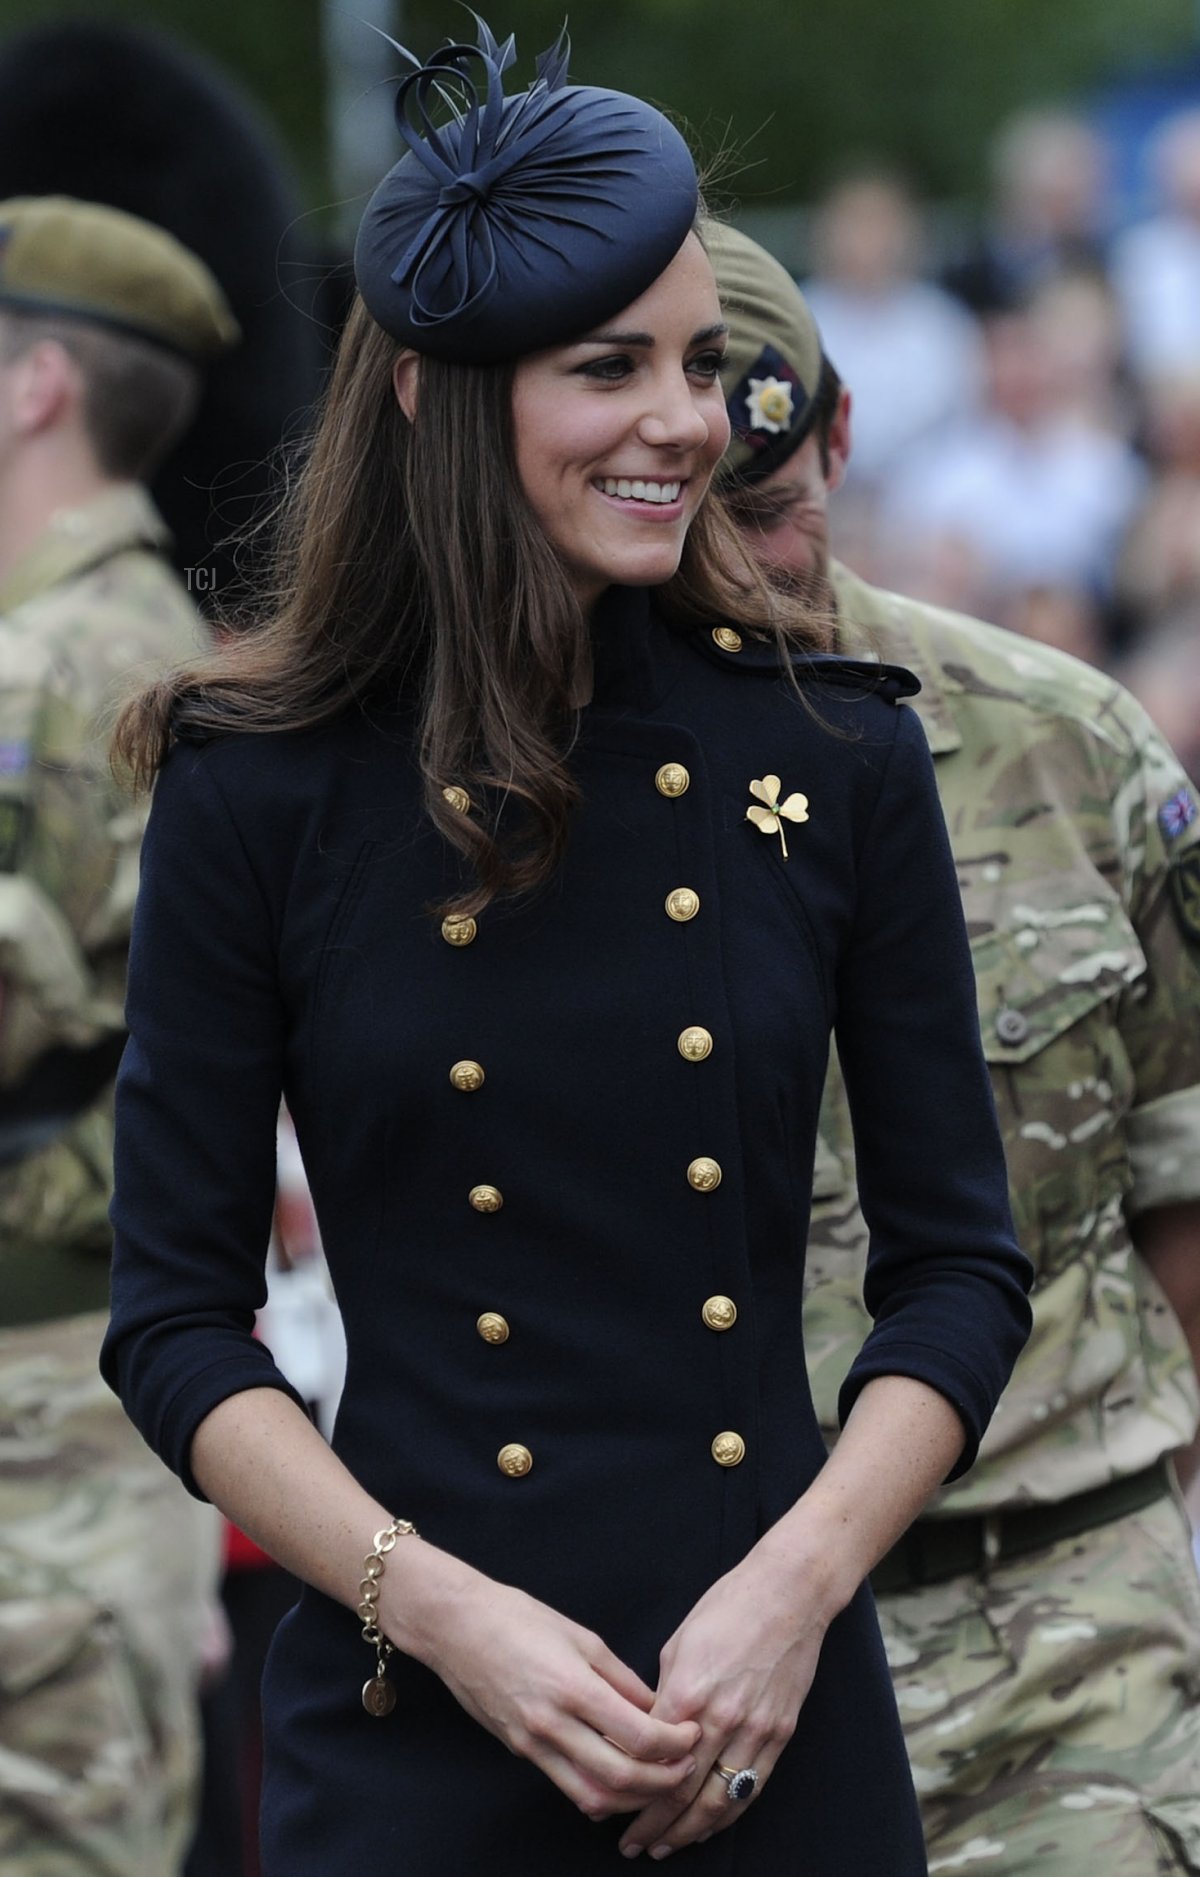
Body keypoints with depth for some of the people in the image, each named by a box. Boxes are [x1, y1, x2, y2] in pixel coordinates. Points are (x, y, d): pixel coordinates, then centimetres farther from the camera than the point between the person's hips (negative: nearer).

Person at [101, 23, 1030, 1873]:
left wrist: (798, 1585, -10)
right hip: (415, 1728, -1)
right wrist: (437, 1605, -13)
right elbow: (177, 1316, 0)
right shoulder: (262, 793, -3)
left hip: (782, 1714, 2)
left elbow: (961, 1261, 4)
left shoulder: (834, 751, 1)